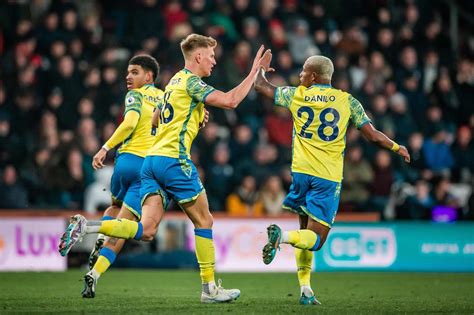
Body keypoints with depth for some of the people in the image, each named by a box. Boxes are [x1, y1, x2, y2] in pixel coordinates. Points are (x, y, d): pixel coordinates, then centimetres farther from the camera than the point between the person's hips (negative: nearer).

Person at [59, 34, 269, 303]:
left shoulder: (175, 82, 22)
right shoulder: (191, 82, -6)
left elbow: (155, 119, 33)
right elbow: (230, 101, -18)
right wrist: (254, 71, -10)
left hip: (152, 158, 8)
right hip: (174, 159, -8)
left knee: (146, 230, -3)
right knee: (204, 221, 4)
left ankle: (86, 227, -15)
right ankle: (210, 289, 8)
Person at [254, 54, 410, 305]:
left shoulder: (296, 95, 5)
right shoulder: (347, 101, 2)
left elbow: (260, 85, 17)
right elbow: (373, 136, 0)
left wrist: (262, 68, 39)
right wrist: (397, 148, 18)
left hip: (301, 171, 3)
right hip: (328, 177, -3)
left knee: (306, 230, 17)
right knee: (315, 238, -2)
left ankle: (305, 289, 6)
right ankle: (283, 236, -33)